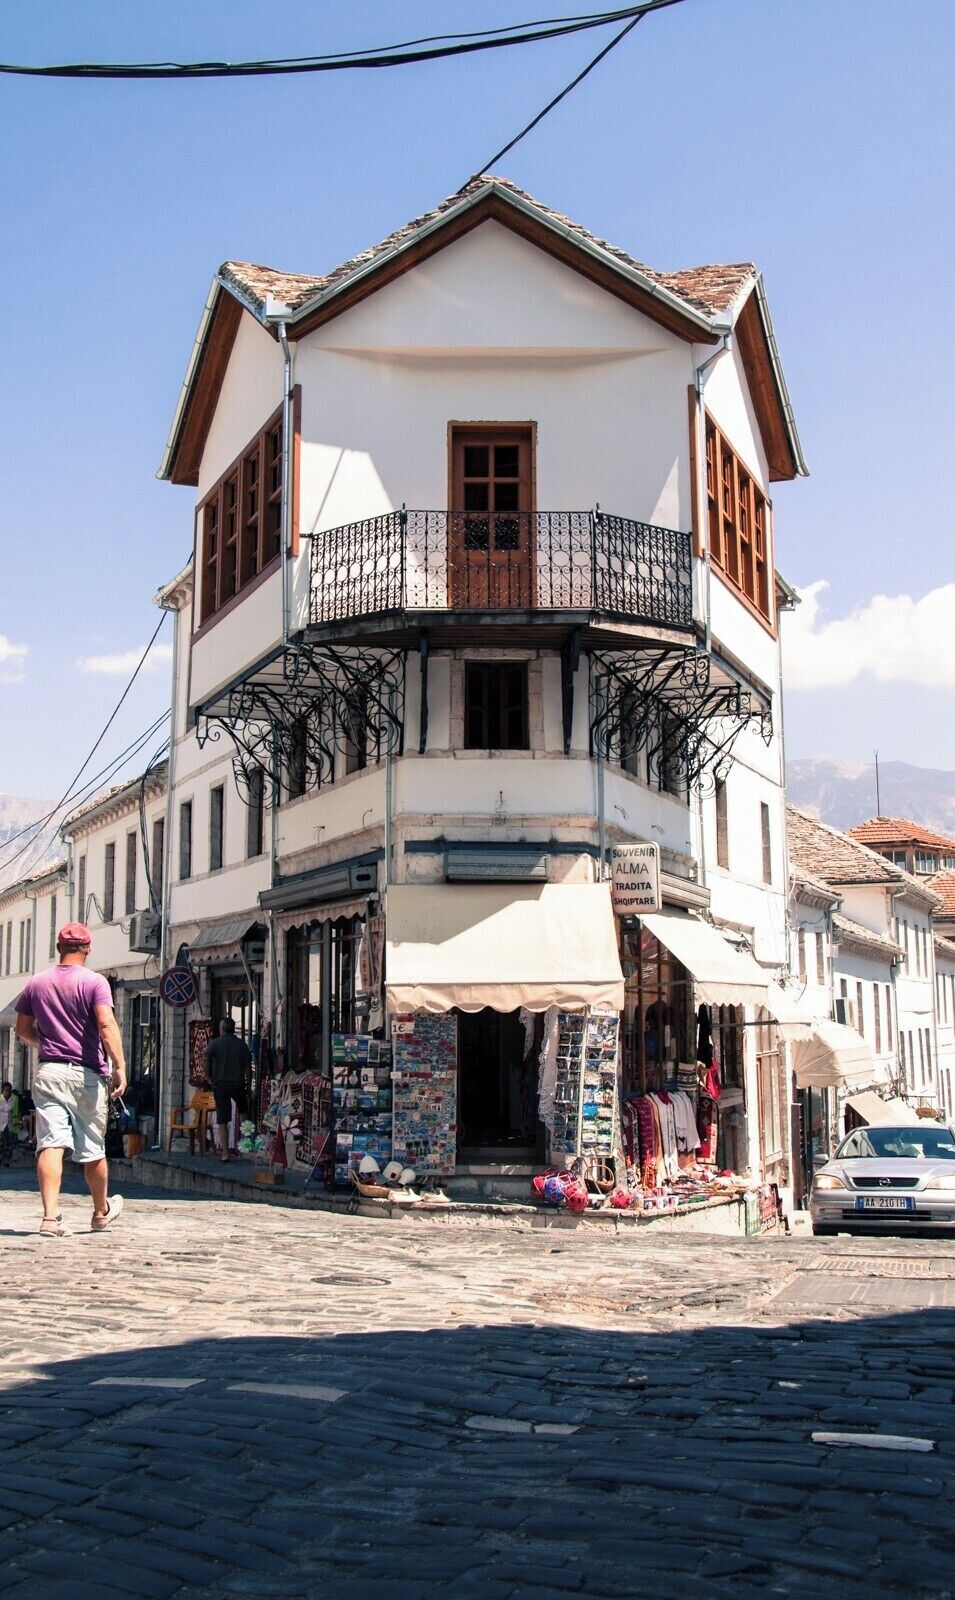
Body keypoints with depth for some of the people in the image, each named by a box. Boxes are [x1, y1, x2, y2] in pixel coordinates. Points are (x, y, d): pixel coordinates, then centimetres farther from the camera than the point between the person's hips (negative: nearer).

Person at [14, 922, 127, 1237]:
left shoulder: (36, 983, 9)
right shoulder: (94, 982, -5)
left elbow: (23, 1029, 16)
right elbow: (106, 1025, -17)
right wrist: (119, 1066, -20)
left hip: (48, 1072, 2)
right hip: (87, 1074, -2)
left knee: (50, 1145, -5)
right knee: (92, 1148, 11)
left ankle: (50, 1216, -19)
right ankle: (101, 1212, 29)